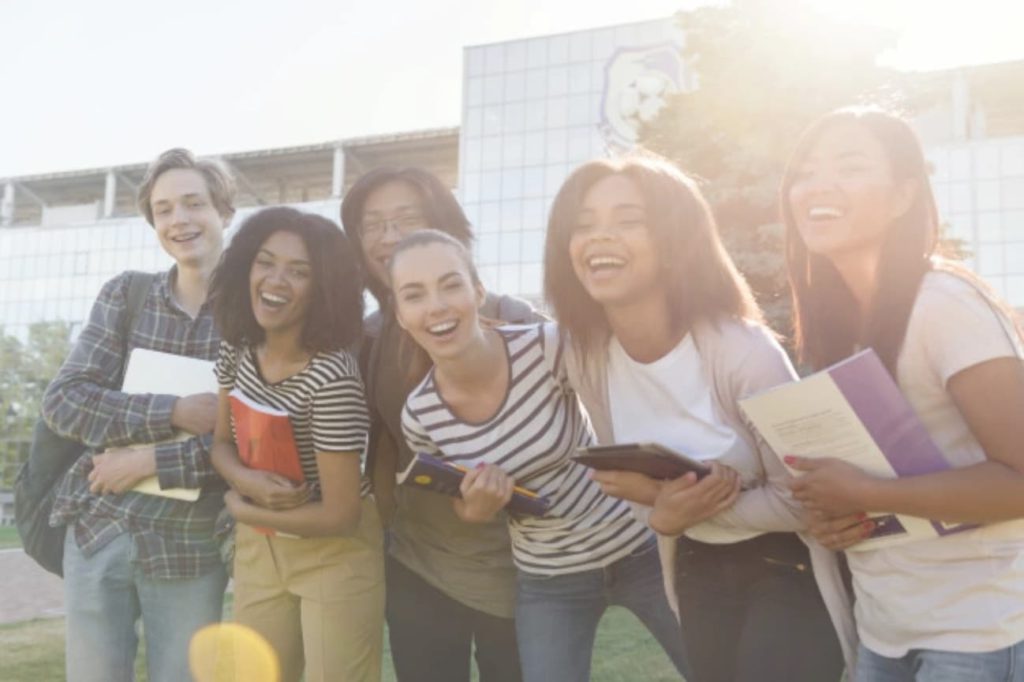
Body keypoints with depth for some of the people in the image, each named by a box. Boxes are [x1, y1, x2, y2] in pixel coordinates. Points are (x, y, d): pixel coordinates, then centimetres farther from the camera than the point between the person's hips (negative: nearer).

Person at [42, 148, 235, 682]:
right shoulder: (123, 295, 1)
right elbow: (62, 401, -7)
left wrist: (154, 461, -17)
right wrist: (174, 414, -19)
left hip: (190, 547, -2)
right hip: (96, 529, 2)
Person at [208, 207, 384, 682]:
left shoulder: (331, 377, -28)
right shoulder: (237, 349, -7)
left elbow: (340, 515, -24)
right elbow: (222, 443, 5)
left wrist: (240, 509, -10)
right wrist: (250, 482, -18)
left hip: (335, 555, -6)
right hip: (256, 548, 6)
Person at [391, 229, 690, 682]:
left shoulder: (547, 348, -24)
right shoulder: (420, 416, -14)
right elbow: (462, 507, 4)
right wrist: (476, 508, -19)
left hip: (642, 547, -1)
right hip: (548, 582, 2)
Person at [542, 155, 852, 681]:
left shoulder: (743, 351, -28)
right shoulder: (585, 356, -11)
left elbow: (798, 500, -21)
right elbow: (630, 475, 2)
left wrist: (674, 508, -27)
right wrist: (662, 512, -20)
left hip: (786, 569, -5)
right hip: (697, 573, 5)